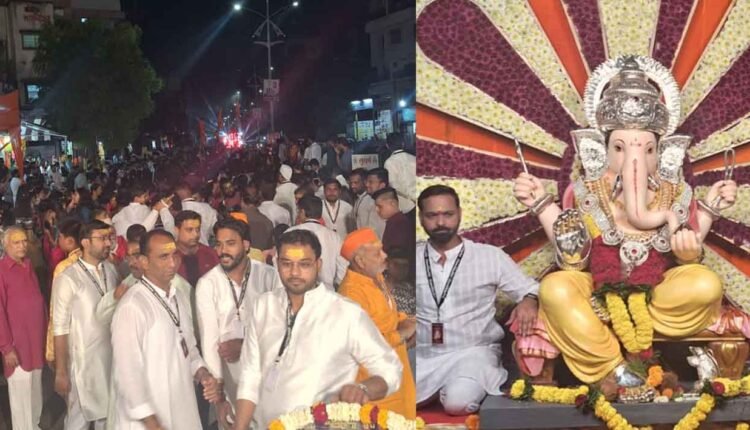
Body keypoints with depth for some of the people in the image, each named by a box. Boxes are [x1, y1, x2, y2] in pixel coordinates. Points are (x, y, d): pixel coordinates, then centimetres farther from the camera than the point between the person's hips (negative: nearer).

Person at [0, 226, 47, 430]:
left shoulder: (28, 266, 7)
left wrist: (46, 333, 10)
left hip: (37, 340, 6)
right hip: (18, 344, -6)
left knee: (36, 391, 17)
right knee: (22, 393, 4)